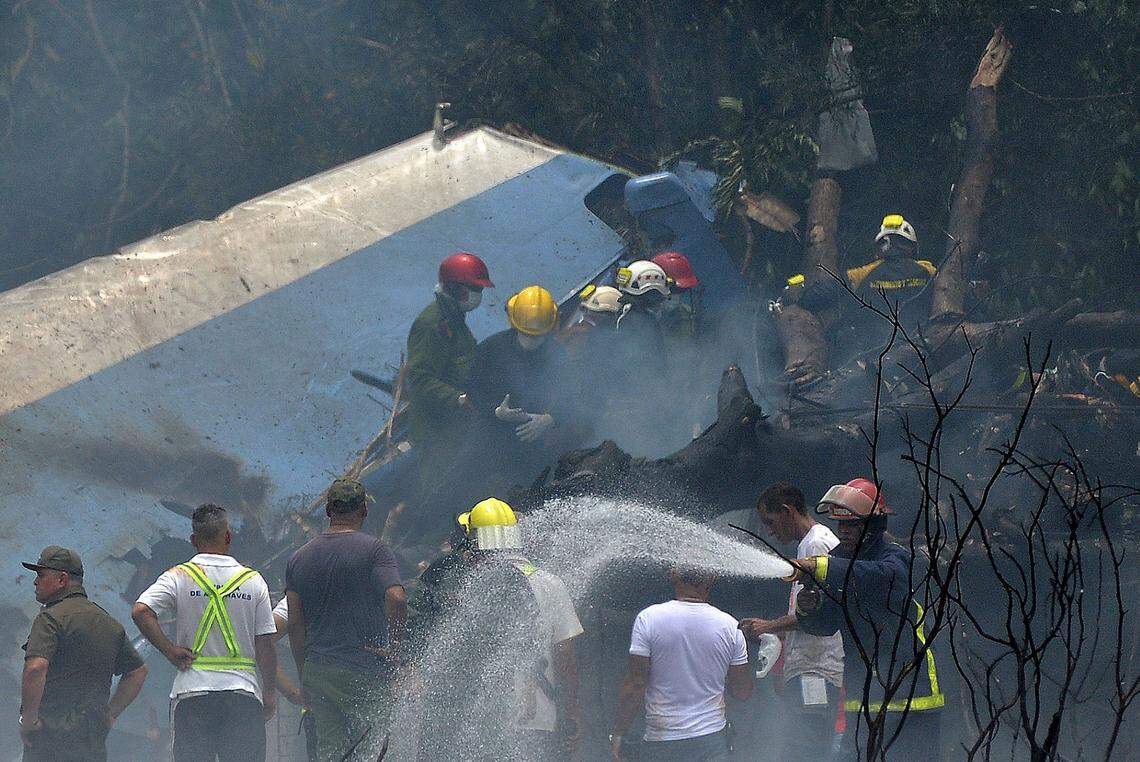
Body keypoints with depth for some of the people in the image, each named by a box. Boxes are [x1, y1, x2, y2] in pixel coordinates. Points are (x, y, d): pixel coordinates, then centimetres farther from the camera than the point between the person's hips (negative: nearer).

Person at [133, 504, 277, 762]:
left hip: (192, 692, 0)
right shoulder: (253, 581, 2)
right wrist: (270, 694, 10)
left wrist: (170, 651, -7)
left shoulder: (178, 578, -1)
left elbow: (140, 612, -15)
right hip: (243, 690, 0)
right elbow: (265, 645, 2)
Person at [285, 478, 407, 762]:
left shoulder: (300, 557, 11)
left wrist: (304, 678, 14)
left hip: (317, 673, 5)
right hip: (365, 672, -5)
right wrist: (392, 645, -7)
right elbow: (396, 600, -20)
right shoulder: (373, 550, -5)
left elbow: (295, 624, 10)